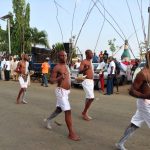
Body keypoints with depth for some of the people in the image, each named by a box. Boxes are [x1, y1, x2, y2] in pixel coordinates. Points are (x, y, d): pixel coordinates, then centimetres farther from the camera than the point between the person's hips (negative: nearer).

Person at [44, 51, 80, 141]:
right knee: (68, 111, -11)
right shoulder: (57, 67, -13)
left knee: (59, 109, 23)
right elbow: (51, 81, -15)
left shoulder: (67, 66, 13)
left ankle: (48, 120, 45)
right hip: (61, 91, -9)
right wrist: (60, 78, -31)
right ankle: (71, 133, -4)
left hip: (66, 91, 9)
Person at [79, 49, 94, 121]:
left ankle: (85, 113, 22)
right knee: (91, 97, -15)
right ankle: (84, 113, 0)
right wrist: (86, 68, -40)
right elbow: (80, 71, -22)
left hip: (91, 81, 10)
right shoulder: (83, 61, -11)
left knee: (88, 98, 12)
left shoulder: (90, 61, 17)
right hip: (86, 81, -9)